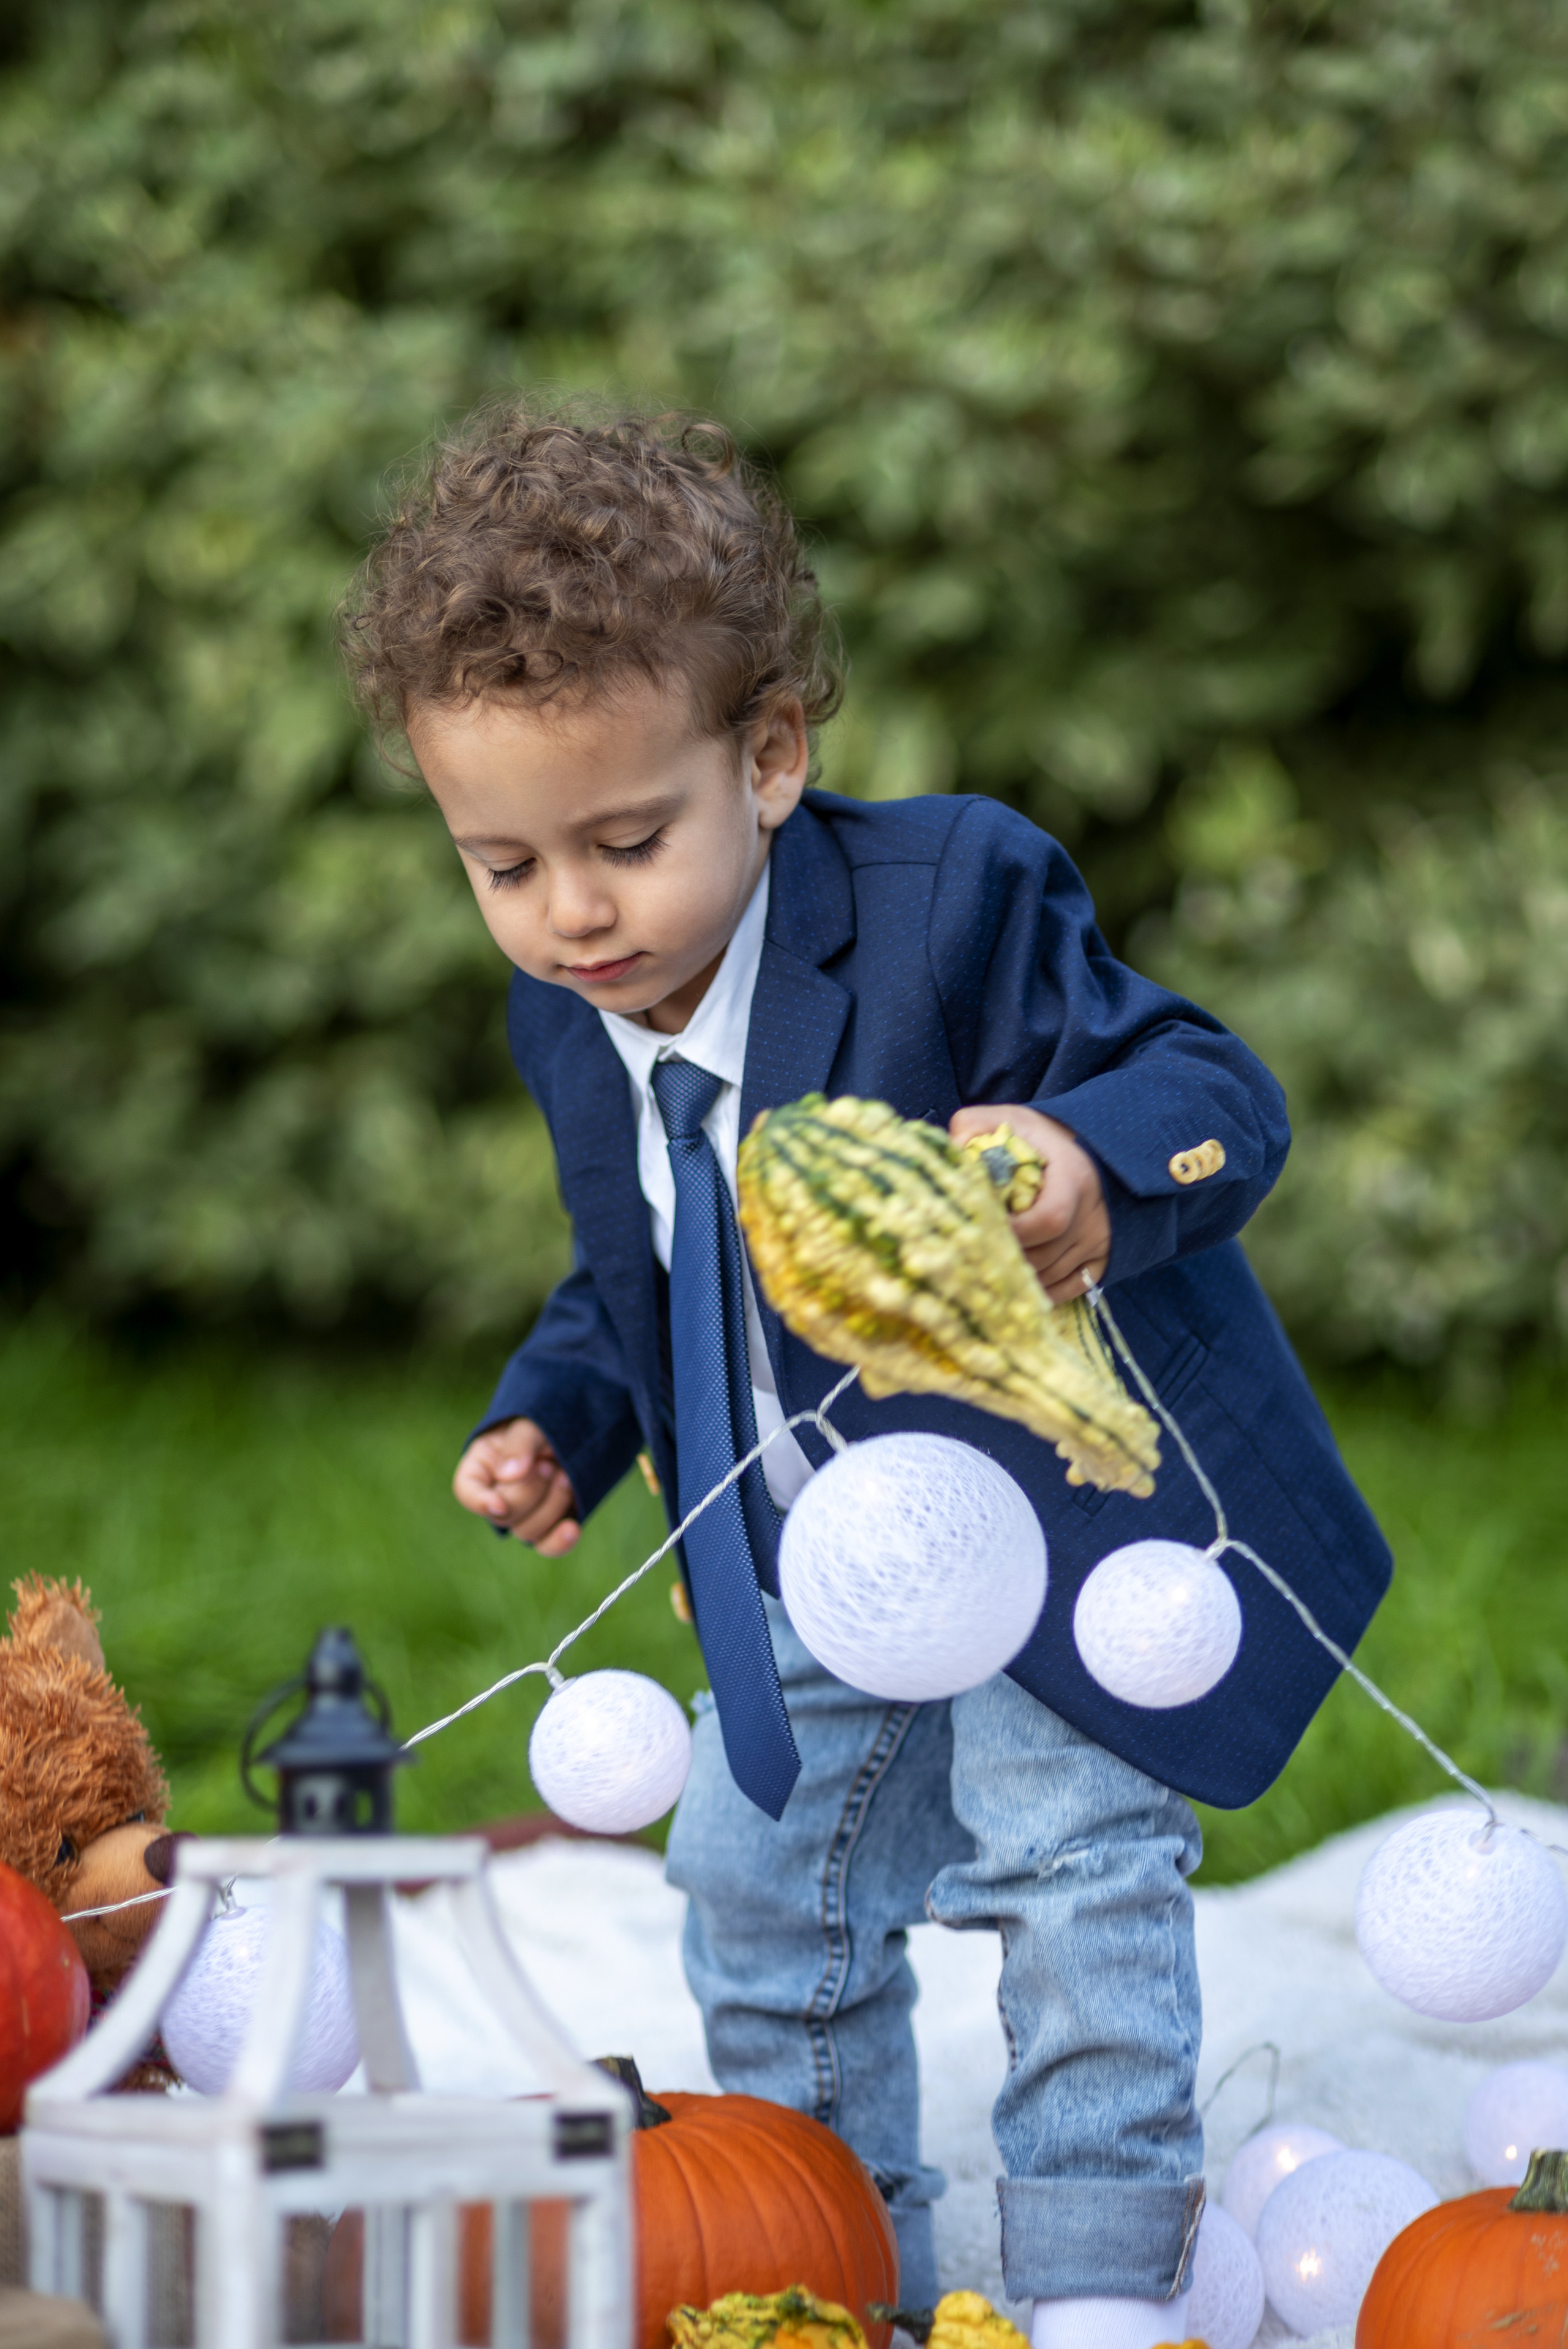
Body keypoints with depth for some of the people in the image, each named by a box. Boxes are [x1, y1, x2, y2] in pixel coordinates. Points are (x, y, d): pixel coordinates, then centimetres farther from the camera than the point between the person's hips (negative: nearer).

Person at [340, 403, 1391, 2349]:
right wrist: (554, 1420, -6)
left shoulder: (952, 905, -26)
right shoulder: (569, 1017, -4)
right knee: (759, 1891, 14)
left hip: (1064, 1492, -7)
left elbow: (1208, 1093, -27)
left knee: (1069, 1852, -14)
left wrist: (1099, 1159, -49)